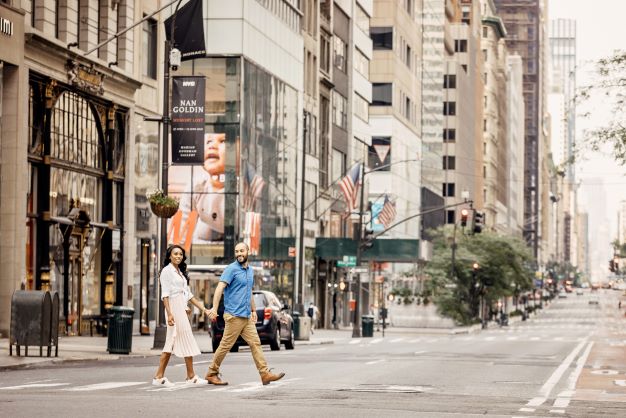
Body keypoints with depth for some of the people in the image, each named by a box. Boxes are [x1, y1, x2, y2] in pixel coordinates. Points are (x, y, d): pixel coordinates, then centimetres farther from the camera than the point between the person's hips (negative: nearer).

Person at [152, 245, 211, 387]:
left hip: (182, 309, 8)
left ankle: (159, 377, 6)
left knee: (172, 344, 6)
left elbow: (189, 295, 21)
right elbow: (165, 295, -13)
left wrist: (204, 309, 16)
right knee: (187, 341, -6)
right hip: (174, 308, -8)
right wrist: (169, 313, -23)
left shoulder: (181, 272, 20)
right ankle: (191, 377, 0)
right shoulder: (167, 271, -5)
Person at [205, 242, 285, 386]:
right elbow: (220, 288, -19)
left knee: (255, 343, 2)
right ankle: (212, 373, 7)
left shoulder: (250, 270, 16)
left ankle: (265, 374, -1)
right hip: (234, 315, -8)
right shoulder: (231, 269, -9)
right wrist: (214, 308, -28)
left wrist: (253, 310, 27)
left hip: (246, 316, 8)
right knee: (225, 345, -3)